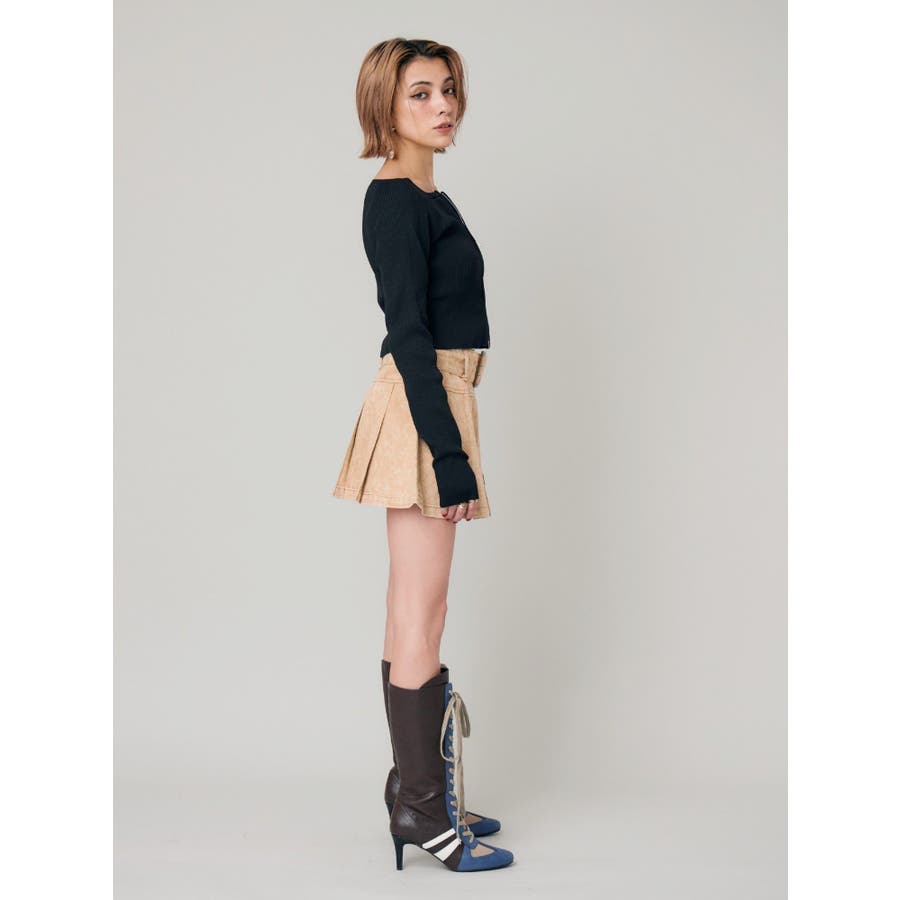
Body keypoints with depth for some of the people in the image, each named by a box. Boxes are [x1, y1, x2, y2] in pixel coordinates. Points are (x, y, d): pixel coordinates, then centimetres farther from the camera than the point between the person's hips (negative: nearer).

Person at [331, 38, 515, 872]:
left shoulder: (421, 199, 16)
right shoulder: (397, 201, -13)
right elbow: (408, 334, -19)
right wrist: (450, 453, -22)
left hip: (431, 402, 10)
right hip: (423, 406, -10)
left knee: (413, 611, 14)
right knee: (421, 616, -5)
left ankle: (417, 789, 24)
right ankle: (422, 809, 4)